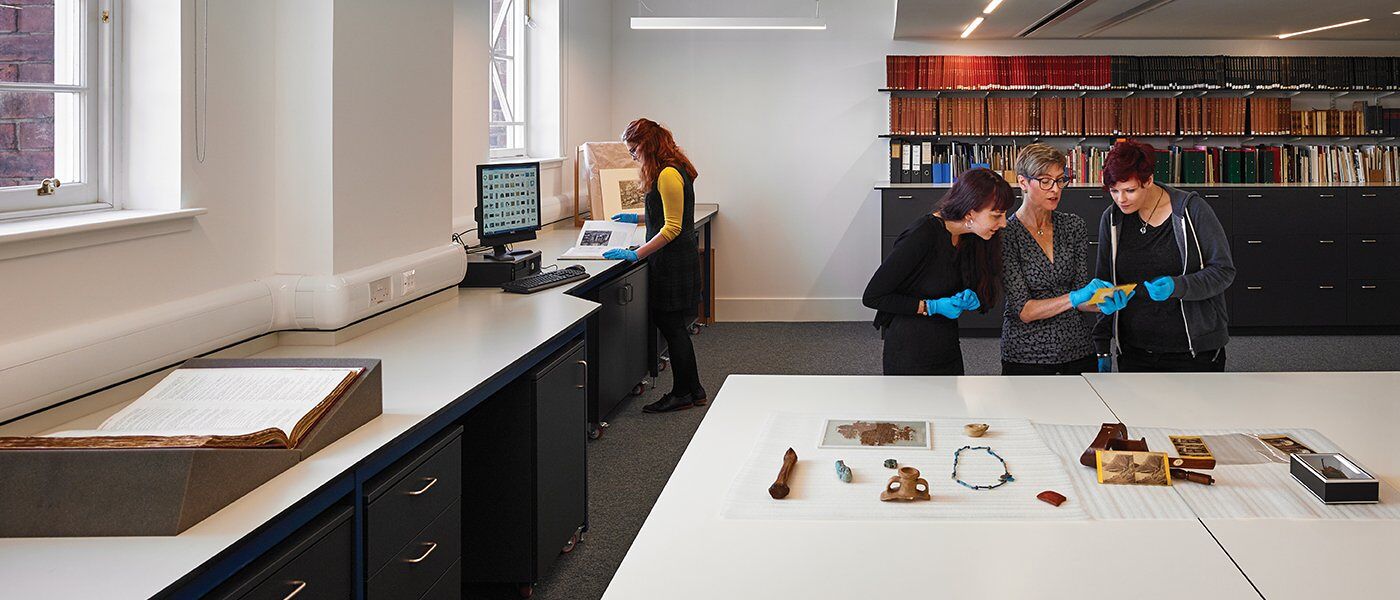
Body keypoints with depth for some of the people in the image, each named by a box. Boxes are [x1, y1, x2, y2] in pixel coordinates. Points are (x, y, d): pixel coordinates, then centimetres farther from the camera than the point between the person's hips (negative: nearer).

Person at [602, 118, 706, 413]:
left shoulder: (668, 175, -19)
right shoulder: (675, 169, 12)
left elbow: (672, 227, -21)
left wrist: (637, 254, -21)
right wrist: (637, 218, 28)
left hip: (673, 263, -10)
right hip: (677, 259, 10)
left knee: (672, 325, -1)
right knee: (672, 325, 14)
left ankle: (683, 394, 9)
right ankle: (692, 390, 21)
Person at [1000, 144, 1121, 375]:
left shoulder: (1073, 226, 3)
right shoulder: (1006, 235, -11)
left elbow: (1079, 300, 4)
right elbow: (1022, 310, -16)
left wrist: (1103, 304, -17)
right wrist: (1075, 298, -26)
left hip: (1078, 352, 4)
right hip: (1026, 356, -4)